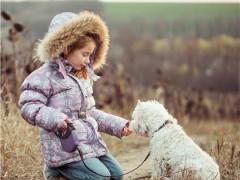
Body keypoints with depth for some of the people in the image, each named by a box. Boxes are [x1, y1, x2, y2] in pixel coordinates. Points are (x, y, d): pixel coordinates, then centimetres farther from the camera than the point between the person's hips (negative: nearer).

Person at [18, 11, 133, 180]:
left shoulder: (85, 76, 16)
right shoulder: (46, 76, -9)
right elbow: (28, 106, -14)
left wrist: (117, 124, 18)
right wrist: (54, 118, -30)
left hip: (91, 143, 8)